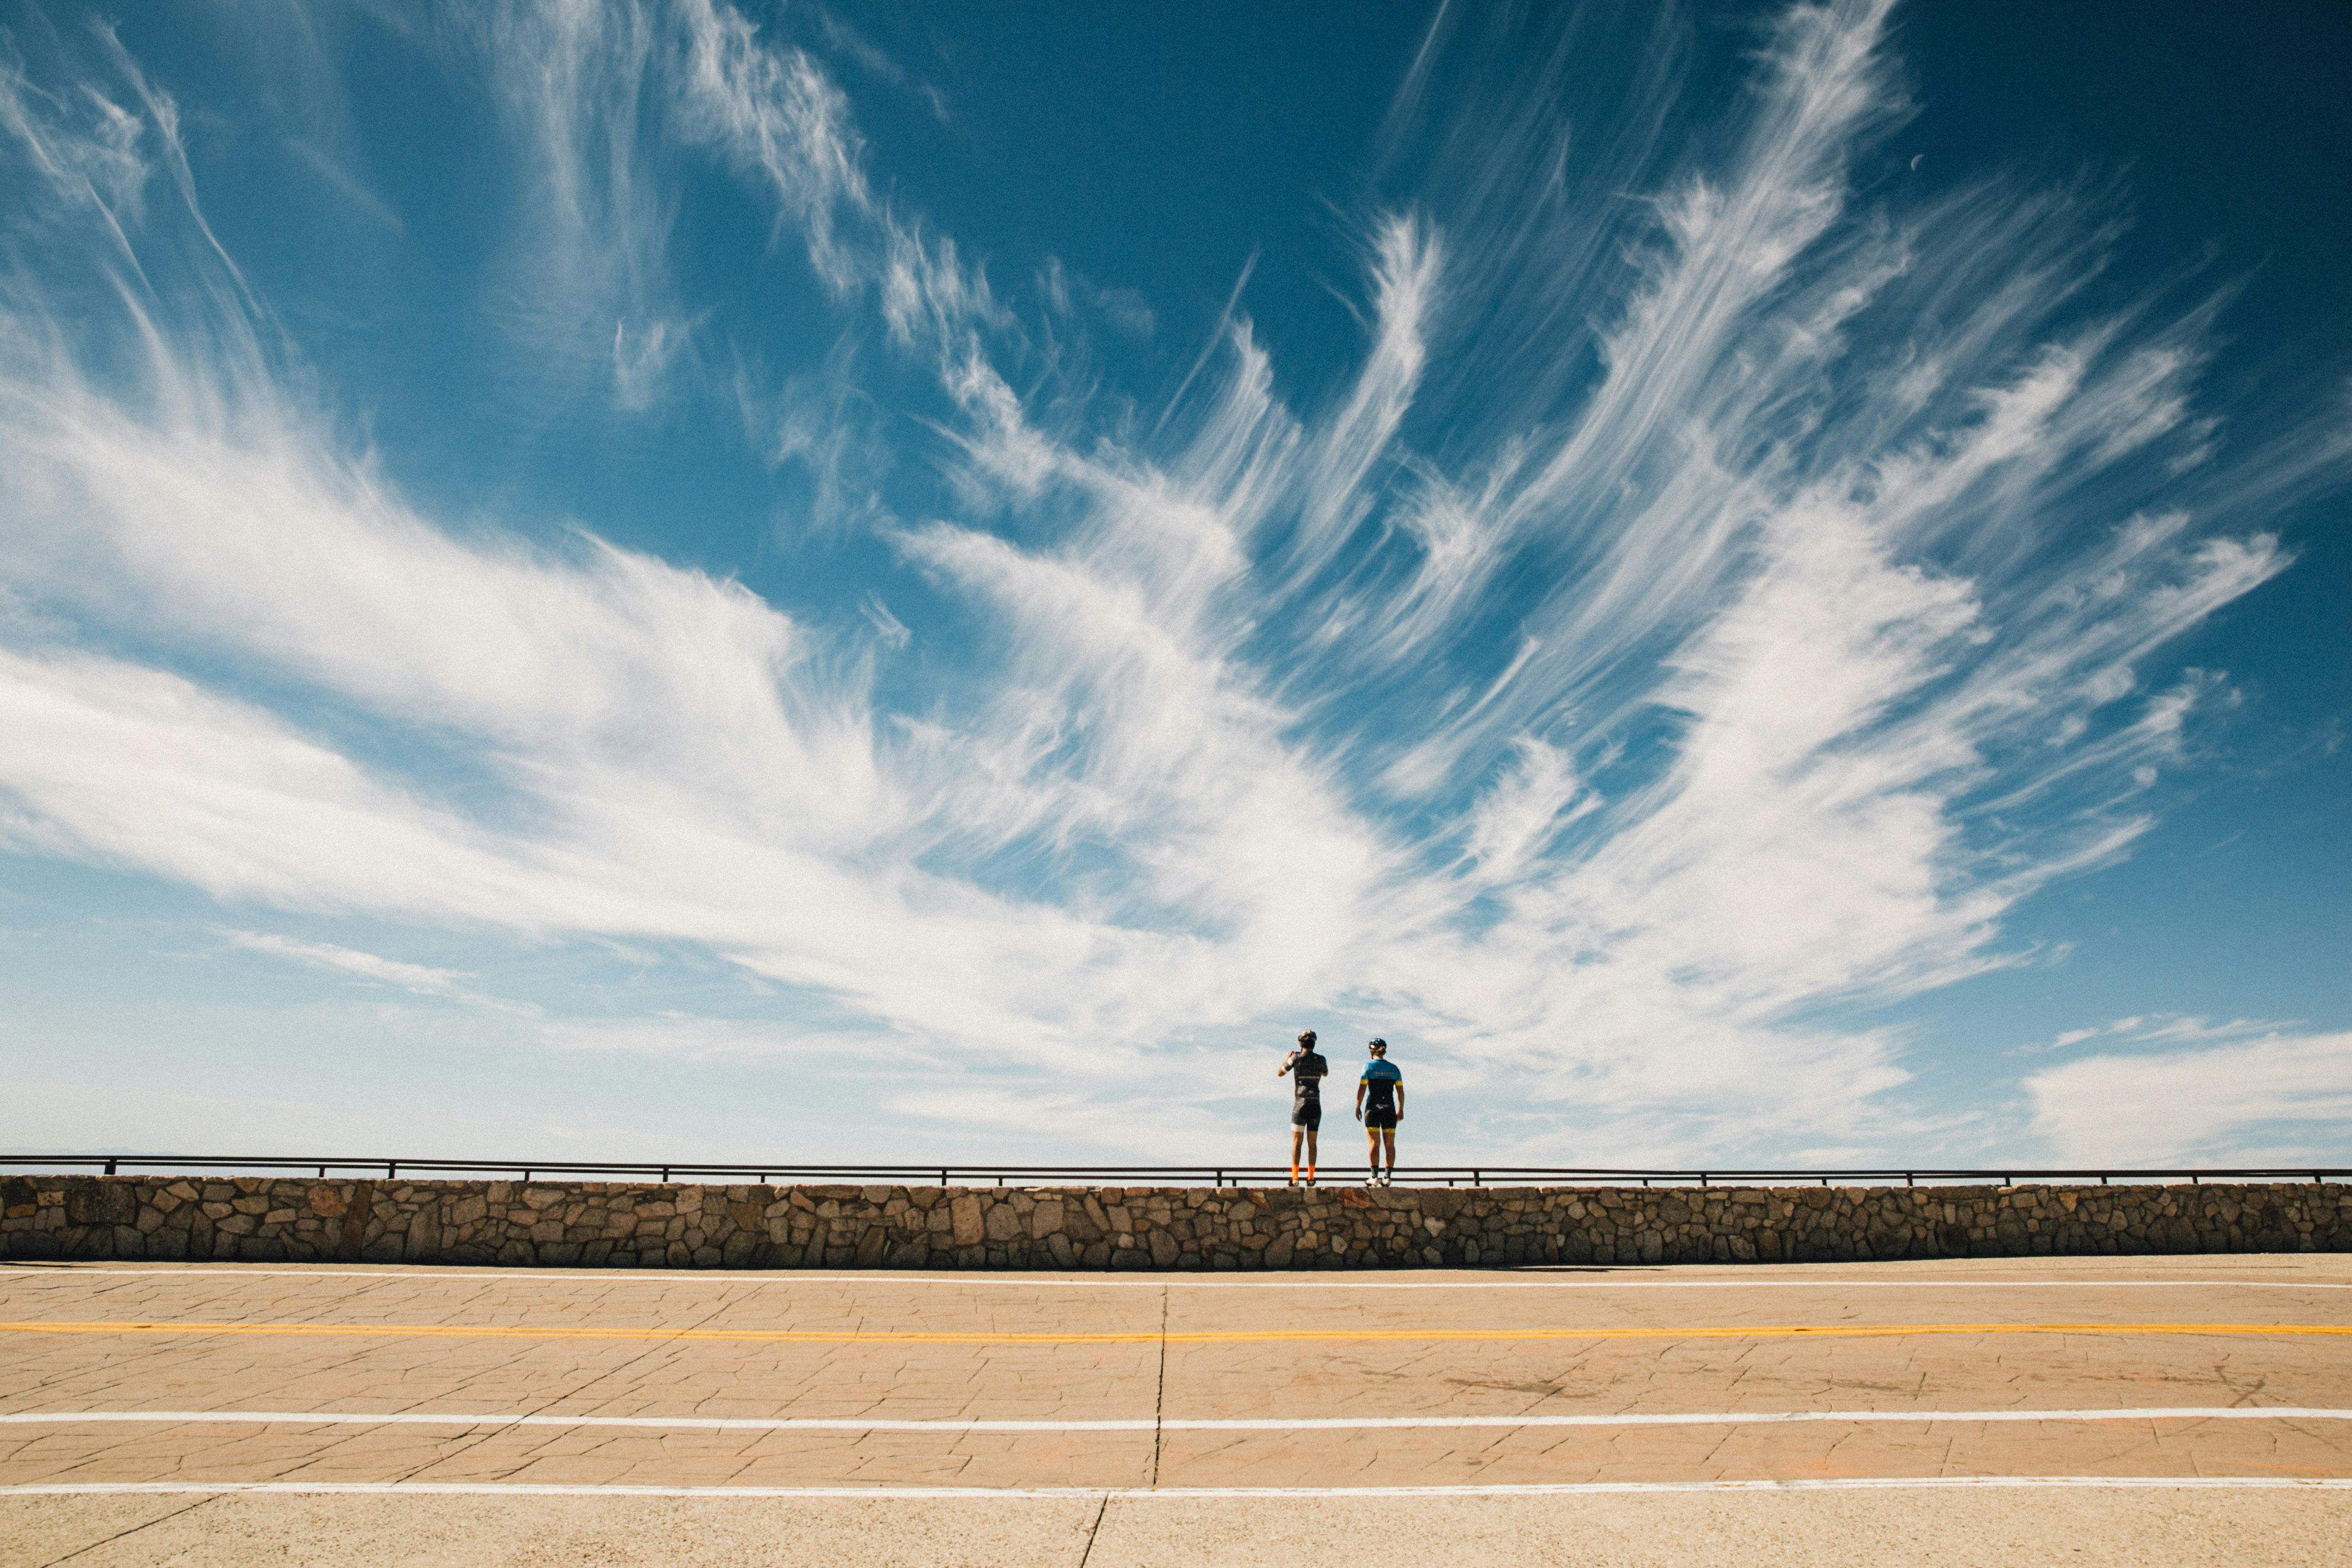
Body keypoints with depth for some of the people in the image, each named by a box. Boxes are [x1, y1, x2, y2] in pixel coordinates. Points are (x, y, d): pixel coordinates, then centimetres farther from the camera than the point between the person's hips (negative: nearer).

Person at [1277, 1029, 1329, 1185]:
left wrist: (1287, 1058, 22)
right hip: (1316, 1105, 3)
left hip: (1300, 1104, -3)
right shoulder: (1320, 1059, 3)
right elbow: (1326, 1074, 26)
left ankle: (1295, 1177, -8)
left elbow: (1279, 1073, 7)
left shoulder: (1296, 1058, -7)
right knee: (1312, 1142, 9)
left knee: (1296, 1140, -1)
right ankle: (1311, 1177, 6)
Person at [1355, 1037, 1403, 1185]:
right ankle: (1388, 1177, 2)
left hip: (1373, 1108, -3)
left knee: (1374, 1144, -3)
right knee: (1390, 1144, 5)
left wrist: (1357, 1108, -1)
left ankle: (1375, 1177, -8)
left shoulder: (1369, 1066, -3)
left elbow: (1362, 1089, -7)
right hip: (1389, 1108, 3)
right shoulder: (1394, 1068, 7)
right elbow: (1400, 1092, 7)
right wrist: (1401, 1110, 15)